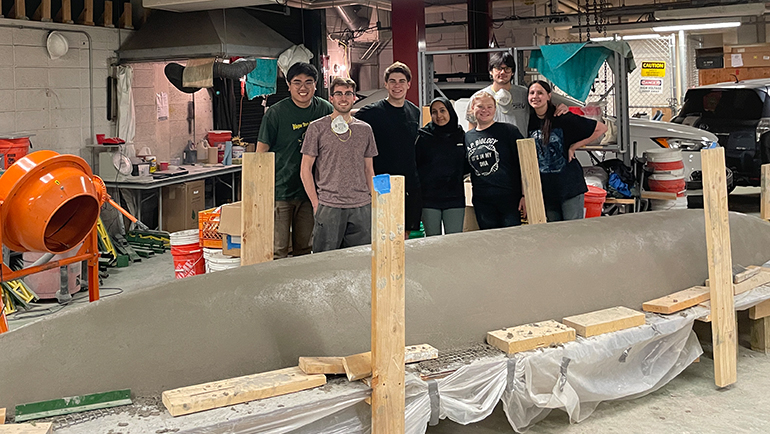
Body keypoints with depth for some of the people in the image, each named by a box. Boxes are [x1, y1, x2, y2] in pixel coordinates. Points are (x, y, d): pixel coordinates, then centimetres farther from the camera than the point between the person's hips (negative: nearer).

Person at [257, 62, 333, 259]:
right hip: (280, 190, -3)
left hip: (311, 190, 4)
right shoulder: (275, 112, -7)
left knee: (304, 248, 12)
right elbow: (261, 152, -5)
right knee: (278, 250, -3)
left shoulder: (325, 110, 3)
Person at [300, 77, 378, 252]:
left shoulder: (365, 129, 12)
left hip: (361, 207, 3)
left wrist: (373, 202, 9)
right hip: (328, 206, -3)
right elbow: (305, 170, 1)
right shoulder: (317, 128, 1)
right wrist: (316, 203, -6)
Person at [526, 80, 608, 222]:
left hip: (569, 185, -4)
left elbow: (601, 128, -5)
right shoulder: (529, 121, 5)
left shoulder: (563, 118, -10)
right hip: (546, 188, 4)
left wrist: (574, 147, -9)